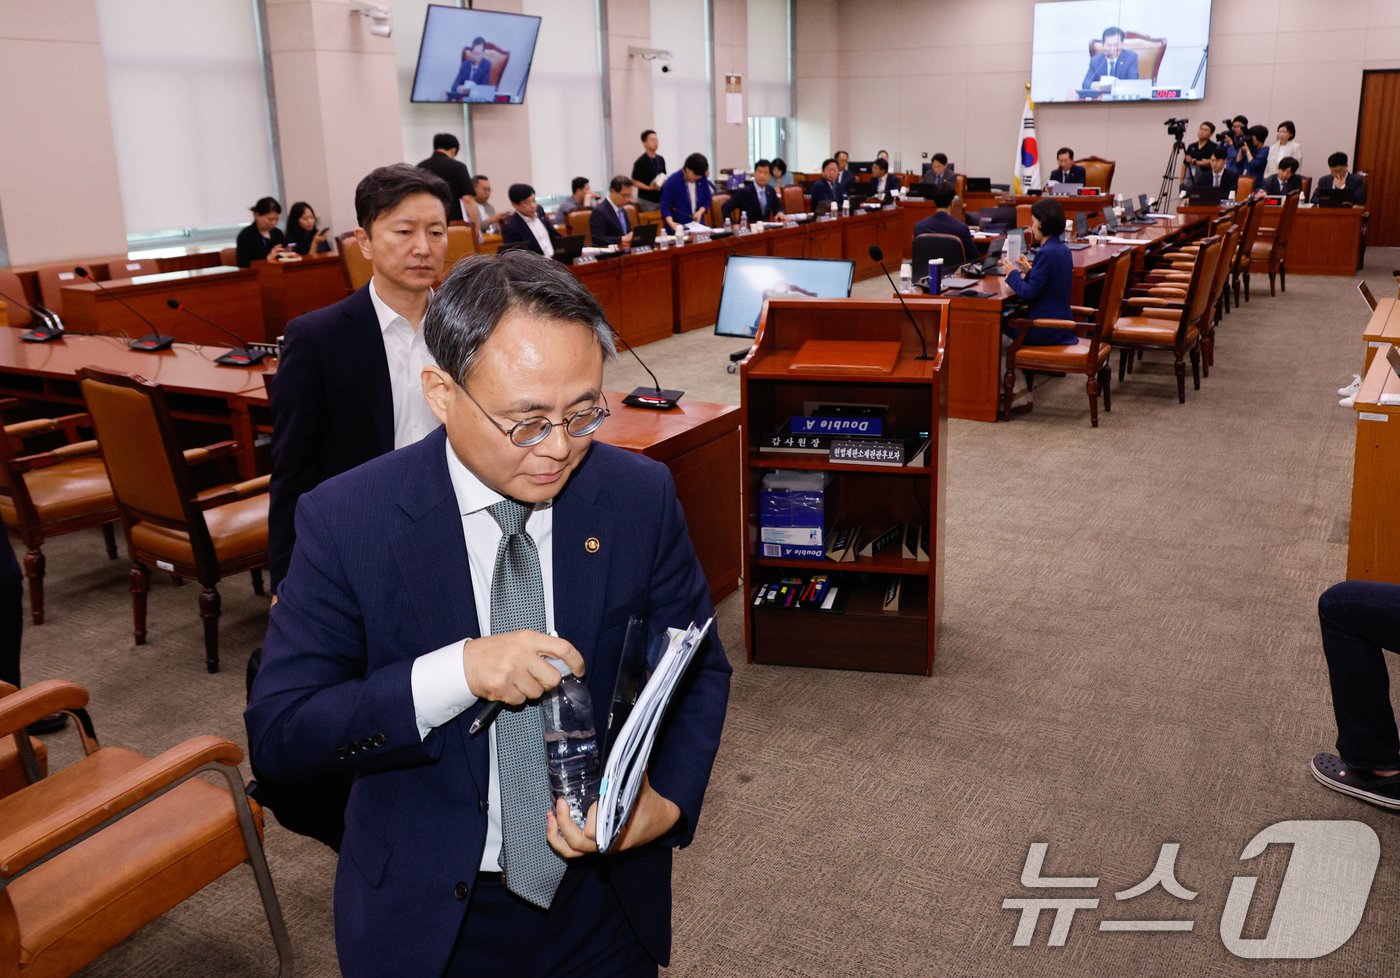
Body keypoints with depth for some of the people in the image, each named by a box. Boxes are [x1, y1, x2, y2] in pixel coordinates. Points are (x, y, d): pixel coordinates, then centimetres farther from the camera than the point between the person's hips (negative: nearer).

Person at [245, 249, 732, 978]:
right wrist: (455, 672, -32)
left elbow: (699, 670, -2)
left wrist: (667, 800, -20)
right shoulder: (347, 520, -17)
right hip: (428, 918, -1)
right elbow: (276, 731, -17)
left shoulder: (641, 496, -12)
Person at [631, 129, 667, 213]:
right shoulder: (640, 162, -9)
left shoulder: (661, 159, 9)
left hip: (660, 199, 6)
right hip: (646, 200, -6)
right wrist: (648, 187, -20)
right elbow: (634, 182, -8)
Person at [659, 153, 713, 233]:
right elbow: (665, 205, -16)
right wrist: (671, 223, -33)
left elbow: (707, 199, 10)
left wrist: (700, 212, -11)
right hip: (678, 227, -4)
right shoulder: (672, 181, -14)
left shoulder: (702, 179, 0)